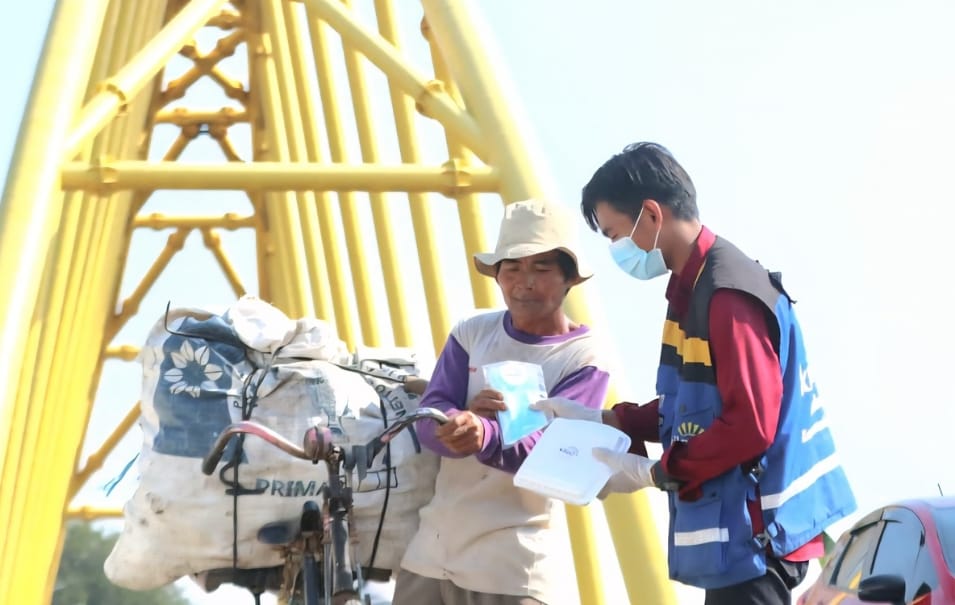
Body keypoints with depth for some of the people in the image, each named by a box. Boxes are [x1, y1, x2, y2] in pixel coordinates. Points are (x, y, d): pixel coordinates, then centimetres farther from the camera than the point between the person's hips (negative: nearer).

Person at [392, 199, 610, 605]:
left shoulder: (585, 359, -5)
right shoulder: (471, 334, 6)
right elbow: (429, 420, -2)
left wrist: (486, 437, -38)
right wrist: (460, 421, -26)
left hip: (513, 566, -4)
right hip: (431, 550, 4)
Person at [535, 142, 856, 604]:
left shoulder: (727, 294, -20)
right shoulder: (694, 287, 12)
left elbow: (750, 425, -23)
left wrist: (654, 473, -16)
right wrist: (604, 420, 13)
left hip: (754, 534, -10)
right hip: (737, 528, 10)